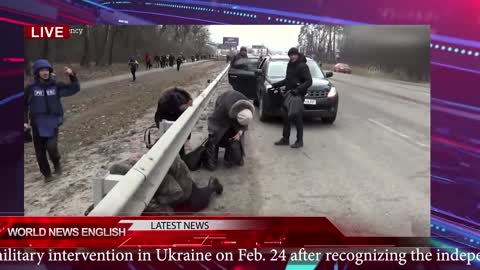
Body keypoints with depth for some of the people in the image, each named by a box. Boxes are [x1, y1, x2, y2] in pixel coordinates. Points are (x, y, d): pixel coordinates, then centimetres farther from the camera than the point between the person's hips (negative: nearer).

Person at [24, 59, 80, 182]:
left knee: (51, 147, -19)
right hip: (37, 125, 1)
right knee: (40, 152, 6)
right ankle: (47, 174, 27)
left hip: (53, 123, -1)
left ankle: (57, 163, 14)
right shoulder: (31, 88, -3)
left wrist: (72, 75, -10)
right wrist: (25, 121, -2)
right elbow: (24, 105, 6)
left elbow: (75, 88, 5)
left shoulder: (56, 86, 0)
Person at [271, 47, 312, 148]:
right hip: (288, 94, 7)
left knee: (298, 118, -2)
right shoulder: (290, 65, 12)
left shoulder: (303, 66, -11)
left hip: (298, 96, -7)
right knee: (286, 116, 9)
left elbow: (308, 82, -16)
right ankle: (285, 139, 20)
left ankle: (299, 141, 9)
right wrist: (275, 85, 18)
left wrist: (297, 90, -26)